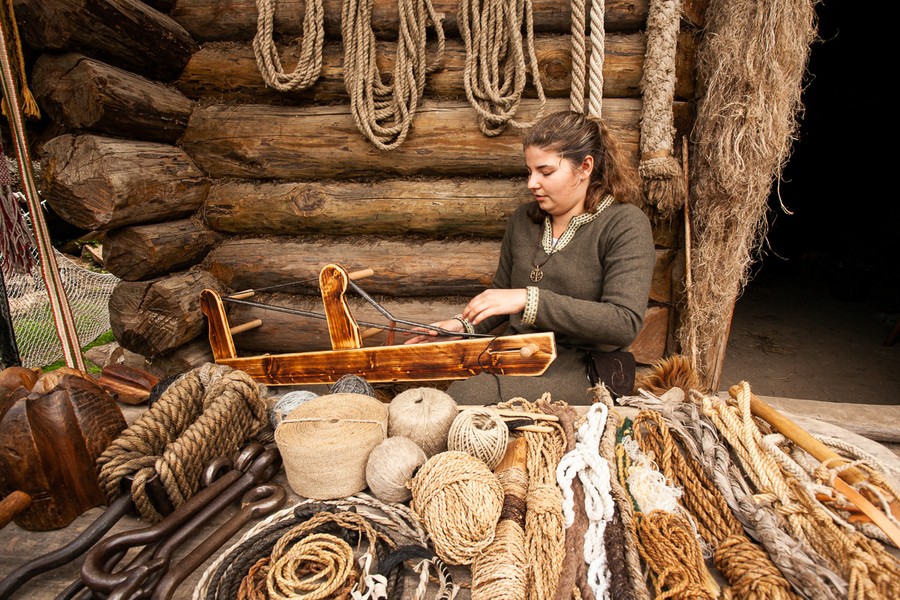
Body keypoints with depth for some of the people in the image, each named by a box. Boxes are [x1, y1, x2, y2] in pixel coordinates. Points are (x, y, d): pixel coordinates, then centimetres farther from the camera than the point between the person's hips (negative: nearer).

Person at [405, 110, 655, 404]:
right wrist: (462, 325, 3)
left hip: (579, 368, -4)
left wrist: (529, 300, -25)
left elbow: (625, 323, -19)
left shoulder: (625, 225, -6)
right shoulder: (523, 219, 11)